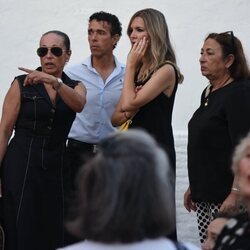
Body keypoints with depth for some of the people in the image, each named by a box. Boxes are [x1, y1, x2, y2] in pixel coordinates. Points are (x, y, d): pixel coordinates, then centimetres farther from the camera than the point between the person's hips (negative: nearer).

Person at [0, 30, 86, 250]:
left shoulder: (75, 87, 10)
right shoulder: (22, 84, 1)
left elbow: (79, 104, -15)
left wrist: (54, 82, -32)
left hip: (56, 167, 3)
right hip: (21, 166, -3)